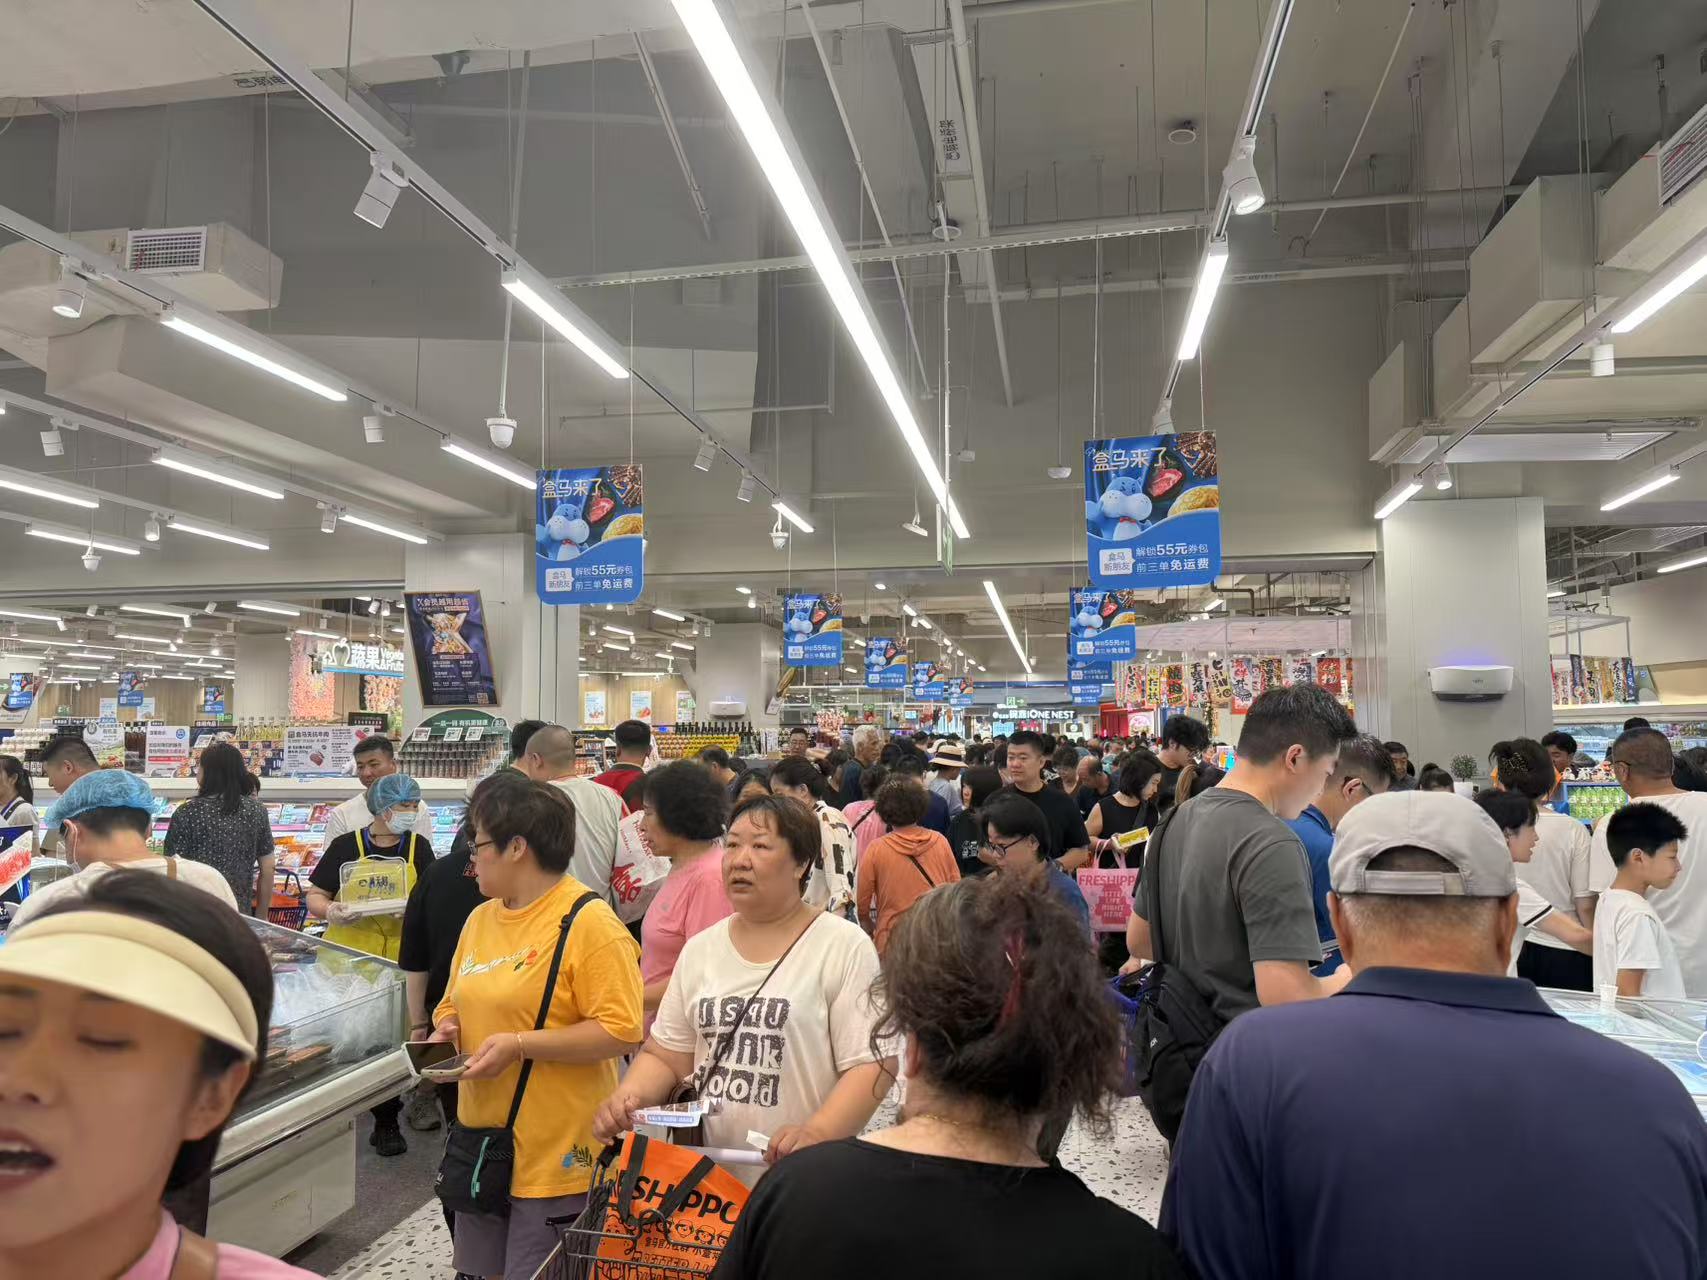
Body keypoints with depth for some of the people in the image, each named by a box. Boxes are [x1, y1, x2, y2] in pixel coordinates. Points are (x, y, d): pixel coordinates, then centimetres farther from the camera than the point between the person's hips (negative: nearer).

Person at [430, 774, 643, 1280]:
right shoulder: (480, 918, 9)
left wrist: (520, 1045, -22)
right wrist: (445, 1029, -1)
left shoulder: (588, 921, -15)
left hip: (555, 1155, -7)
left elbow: (621, 1030, -19)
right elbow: (454, 1003, 22)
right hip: (481, 1141, 7)